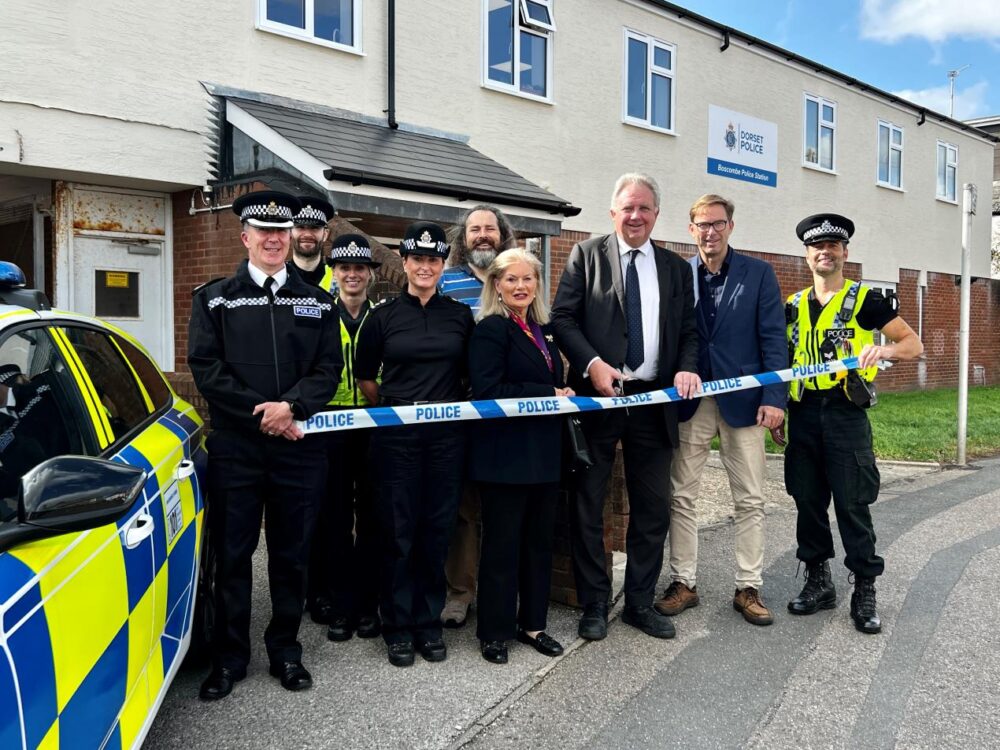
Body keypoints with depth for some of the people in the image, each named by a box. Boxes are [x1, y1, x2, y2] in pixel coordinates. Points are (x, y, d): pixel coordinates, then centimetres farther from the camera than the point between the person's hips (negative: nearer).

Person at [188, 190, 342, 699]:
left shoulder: (316, 301, 10)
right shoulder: (213, 298, 6)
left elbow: (329, 367, 3)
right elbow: (205, 367, -3)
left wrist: (291, 406, -15)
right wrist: (260, 414, -12)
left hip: (299, 446, 1)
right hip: (234, 446, -1)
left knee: (291, 554, 10)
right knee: (232, 554, 6)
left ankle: (286, 652, 25)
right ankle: (229, 657, 21)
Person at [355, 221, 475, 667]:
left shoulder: (460, 316, 6)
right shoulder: (383, 316, 2)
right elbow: (365, 376, 10)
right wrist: (393, 409, 9)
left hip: (447, 434, 2)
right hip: (396, 436, -1)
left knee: (437, 529, 7)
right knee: (398, 531, 2)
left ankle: (429, 624, 21)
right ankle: (398, 628, 16)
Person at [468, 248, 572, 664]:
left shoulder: (544, 329, 14)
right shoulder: (490, 330, -9)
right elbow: (487, 391, -20)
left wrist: (564, 394, 4)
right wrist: (550, 394, -18)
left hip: (544, 452, 7)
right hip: (506, 454, -7)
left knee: (539, 540, 14)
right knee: (502, 544, 3)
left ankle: (532, 622, 28)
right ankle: (494, 630, 17)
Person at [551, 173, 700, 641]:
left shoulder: (676, 268, 13)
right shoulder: (586, 255, 3)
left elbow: (689, 331, 13)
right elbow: (562, 318, -4)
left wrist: (686, 368, -7)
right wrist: (592, 363, -18)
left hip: (653, 400, 3)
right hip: (598, 396, -3)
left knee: (652, 509, 10)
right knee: (588, 507, 5)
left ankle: (640, 602, 25)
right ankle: (594, 605, 20)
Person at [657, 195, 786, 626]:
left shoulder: (758, 274, 2)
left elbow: (773, 339, -2)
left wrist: (774, 397, -10)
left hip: (743, 400, -1)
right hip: (689, 400, 1)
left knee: (750, 500, 6)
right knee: (681, 497, 6)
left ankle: (748, 588, 18)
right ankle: (683, 583, 19)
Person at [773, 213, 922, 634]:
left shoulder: (865, 300, 0)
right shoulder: (794, 306, 12)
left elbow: (913, 345, -1)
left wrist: (884, 349, -23)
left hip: (846, 414, -4)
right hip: (803, 415, 4)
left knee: (853, 504, -2)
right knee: (808, 502, 8)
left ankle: (865, 592, 10)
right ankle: (818, 583, 22)